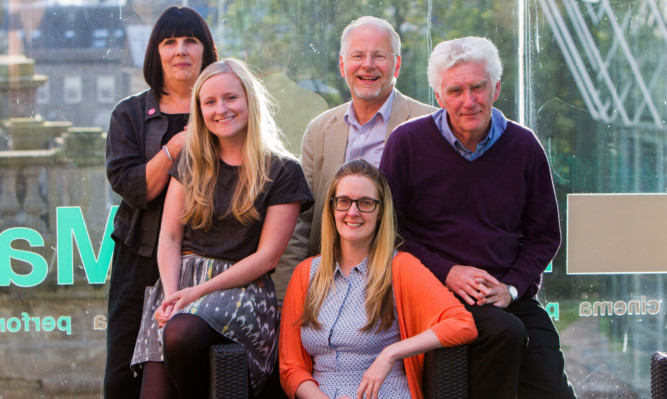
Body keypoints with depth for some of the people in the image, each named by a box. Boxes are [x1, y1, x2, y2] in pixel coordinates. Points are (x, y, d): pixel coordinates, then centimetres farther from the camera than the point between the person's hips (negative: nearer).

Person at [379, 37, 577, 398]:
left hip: (511, 298, 3)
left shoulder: (523, 147, 6)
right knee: (504, 331, -32)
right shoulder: (408, 143, -1)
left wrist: (511, 287, -4)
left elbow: (544, 234, 13)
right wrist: (446, 272, -9)